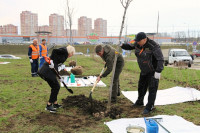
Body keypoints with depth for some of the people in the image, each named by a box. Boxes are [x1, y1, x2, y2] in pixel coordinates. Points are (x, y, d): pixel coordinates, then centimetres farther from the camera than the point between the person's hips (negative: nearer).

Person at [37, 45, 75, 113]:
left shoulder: (64, 55, 24)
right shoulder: (64, 50, -1)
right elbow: (54, 51, -17)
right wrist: (51, 61, -19)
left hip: (50, 71, 9)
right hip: (48, 70, -9)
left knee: (56, 87, 18)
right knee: (56, 87, -1)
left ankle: (55, 104, 31)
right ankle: (49, 106, 7)